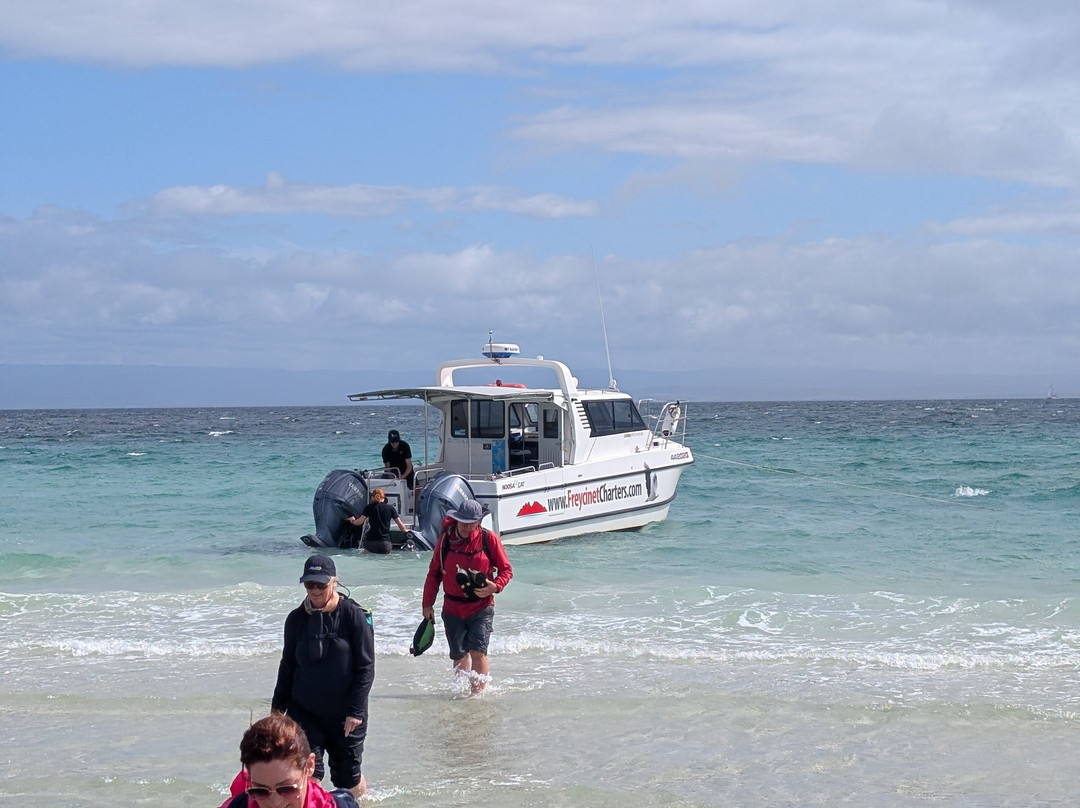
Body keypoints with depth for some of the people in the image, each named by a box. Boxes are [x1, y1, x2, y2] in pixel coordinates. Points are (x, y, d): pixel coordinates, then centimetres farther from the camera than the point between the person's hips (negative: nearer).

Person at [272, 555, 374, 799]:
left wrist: (356, 710, -15)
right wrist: (278, 705, 12)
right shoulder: (297, 618, 1)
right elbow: (287, 665, 12)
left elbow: (366, 667, -9)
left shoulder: (354, 616, -10)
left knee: (347, 777, 9)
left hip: (344, 714, -2)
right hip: (304, 712, 2)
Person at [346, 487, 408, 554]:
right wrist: (405, 531, 31)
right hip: (385, 543, 1)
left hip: (370, 541, -1)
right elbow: (400, 524, 11)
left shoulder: (369, 507, 5)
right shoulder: (390, 508, 10)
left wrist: (352, 520, 20)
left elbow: (360, 522, -2)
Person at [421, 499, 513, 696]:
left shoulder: (488, 539, -5)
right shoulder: (446, 539, 1)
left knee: (478, 651, -15)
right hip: (452, 608, 3)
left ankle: (477, 693, -9)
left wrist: (495, 586, -19)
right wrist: (427, 604, 8)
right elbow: (434, 572, 10)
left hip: (481, 608, -3)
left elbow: (506, 570, 1)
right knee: (459, 655, 9)